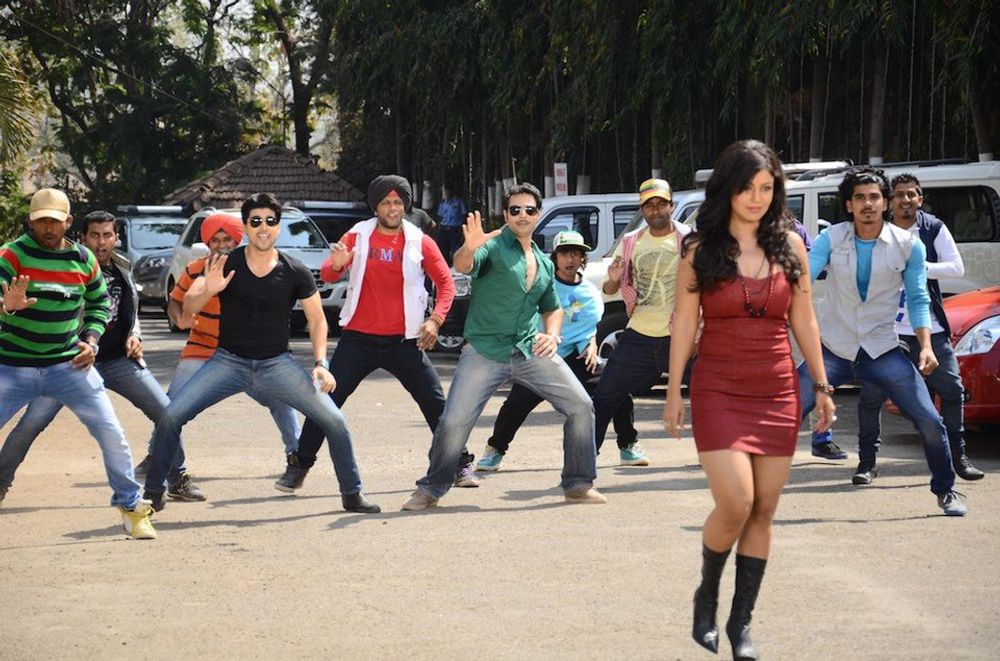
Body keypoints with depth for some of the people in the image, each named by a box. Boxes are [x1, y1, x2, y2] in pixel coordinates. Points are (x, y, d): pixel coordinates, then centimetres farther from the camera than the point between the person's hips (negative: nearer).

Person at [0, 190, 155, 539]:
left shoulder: (84, 259, 2)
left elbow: (99, 302, 17)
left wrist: (91, 340, 2)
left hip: (69, 364, 2)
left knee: (111, 434, -3)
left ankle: (131, 507, 12)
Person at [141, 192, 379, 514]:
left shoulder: (295, 273, -7)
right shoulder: (226, 265, -8)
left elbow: (316, 319, 3)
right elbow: (188, 307, -13)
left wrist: (320, 363, -10)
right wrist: (208, 291, -34)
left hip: (277, 364, 0)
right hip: (228, 361, 0)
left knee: (334, 421, -11)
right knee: (170, 417, -15)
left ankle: (352, 494, 9)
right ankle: (153, 494, 3)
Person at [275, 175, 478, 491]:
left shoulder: (420, 242, 0)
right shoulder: (357, 236, 1)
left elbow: (445, 282, 6)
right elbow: (326, 275, -6)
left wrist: (435, 319, -9)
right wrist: (336, 264, -30)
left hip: (403, 341, 0)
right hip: (358, 340, 0)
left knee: (436, 402, 0)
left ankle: (461, 464, 13)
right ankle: (299, 466, 7)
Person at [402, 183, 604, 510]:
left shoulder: (544, 262, 15)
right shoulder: (493, 245, -4)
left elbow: (552, 308, 28)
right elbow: (462, 266, -25)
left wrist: (552, 334, 6)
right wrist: (469, 248, -48)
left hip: (531, 349, 5)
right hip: (485, 350, -5)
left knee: (581, 406, -3)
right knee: (453, 422, -11)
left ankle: (579, 485, 10)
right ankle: (430, 490, 9)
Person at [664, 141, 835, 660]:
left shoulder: (790, 245, 5)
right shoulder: (701, 249, -2)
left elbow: (803, 321, 10)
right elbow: (683, 323, 1)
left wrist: (822, 386, 10)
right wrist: (674, 394, 0)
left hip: (777, 393, 3)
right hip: (718, 391, -3)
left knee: (763, 512, 3)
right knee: (734, 504, -15)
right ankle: (707, 595, 12)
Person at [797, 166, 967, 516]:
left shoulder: (908, 245, -4)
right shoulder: (830, 240, -5)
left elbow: (917, 299, 2)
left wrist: (925, 346, -10)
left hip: (883, 351, 0)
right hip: (834, 351, 0)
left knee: (929, 422, -5)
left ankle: (946, 490, 19)